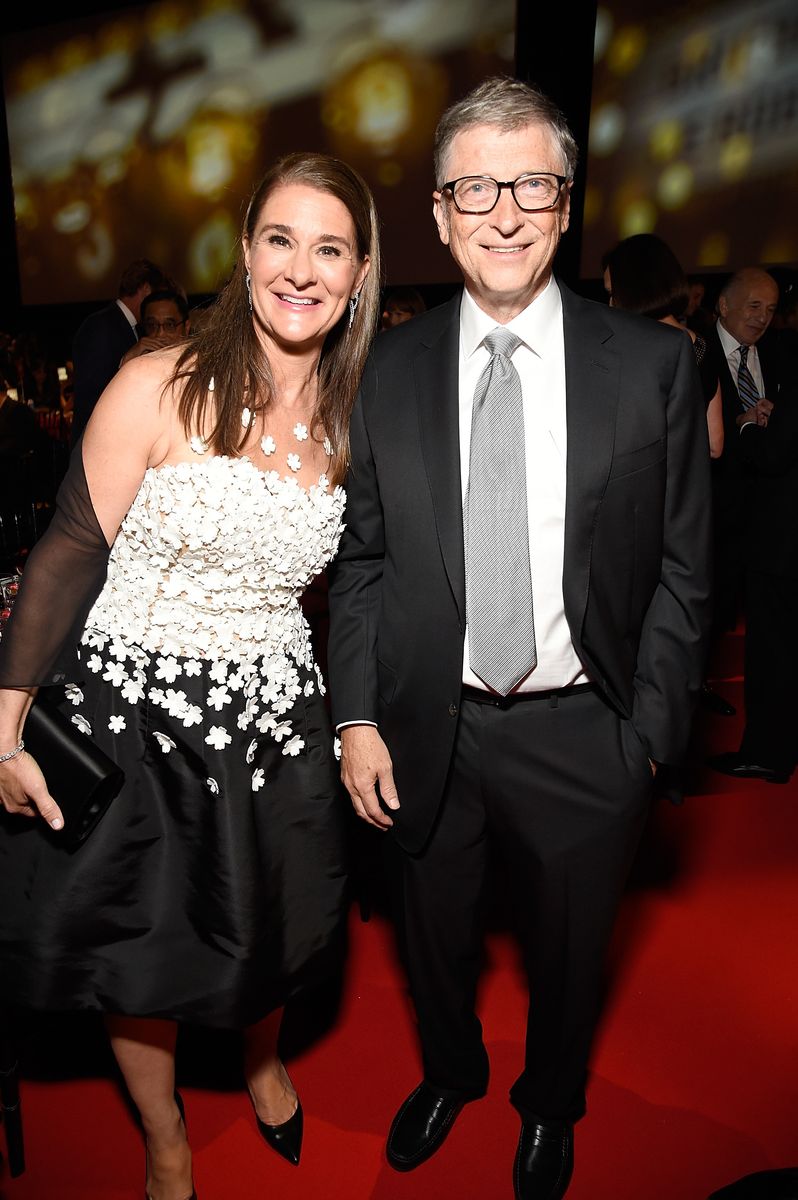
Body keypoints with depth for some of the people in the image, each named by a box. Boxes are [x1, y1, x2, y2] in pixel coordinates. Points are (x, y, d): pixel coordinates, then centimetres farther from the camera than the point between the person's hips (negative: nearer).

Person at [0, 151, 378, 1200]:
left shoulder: (351, 418, 1)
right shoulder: (158, 388, -13)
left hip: (277, 717, 4)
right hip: (139, 709, -3)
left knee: (265, 933, 21)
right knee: (139, 953, 15)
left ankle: (264, 1063, 57)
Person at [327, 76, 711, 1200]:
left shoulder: (654, 365, -7)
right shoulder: (389, 370, -3)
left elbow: (682, 571, -4)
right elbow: (360, 559, 1)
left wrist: (650, 732, -8)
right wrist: (357, 715, -4)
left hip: (582, 736, -1)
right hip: (427, 729, 2)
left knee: (568, 949, 22)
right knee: (434, 933, 24)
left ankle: (550, 1107, 55)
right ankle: (451, 1074, 58)